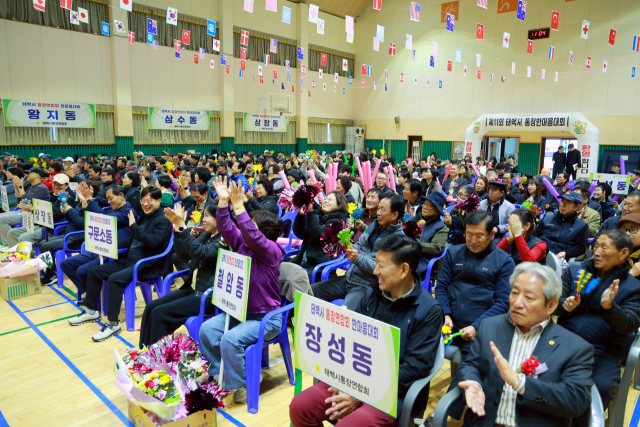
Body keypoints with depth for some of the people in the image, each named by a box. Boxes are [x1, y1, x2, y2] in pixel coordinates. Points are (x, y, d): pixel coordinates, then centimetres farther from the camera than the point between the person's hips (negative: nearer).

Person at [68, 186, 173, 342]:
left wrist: (134, 226, -20)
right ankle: (92, 311, 19)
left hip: (148, 266, -10)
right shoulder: (143, 218, 16)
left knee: (114, 279, -30)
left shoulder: (163, 221, -10)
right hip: (129, 261, 10)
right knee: (94, 271, 6)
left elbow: (154, 241, -26)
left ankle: (113, 324, -21)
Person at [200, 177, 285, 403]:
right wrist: (223, 201, -14)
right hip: (239, 310, 8)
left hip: (265, 317, -8)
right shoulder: (241, 243, 5)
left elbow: (253, 236, -34)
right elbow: (226, 228, -3)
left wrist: (239, 207, -37)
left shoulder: (271, 250, -17)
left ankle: (238, 386, -2)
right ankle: (218, 375, 14)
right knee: (207, 330, -6)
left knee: (230, 340, -26)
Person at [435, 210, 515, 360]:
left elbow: (503, 301, -1)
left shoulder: (504, 261, 4)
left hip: (479, 330, -2)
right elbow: (442, 287, 11)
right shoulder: (453, 252, 13)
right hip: (449, 325, 2)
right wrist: (445, 315, -7)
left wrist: (476, 327, -12)